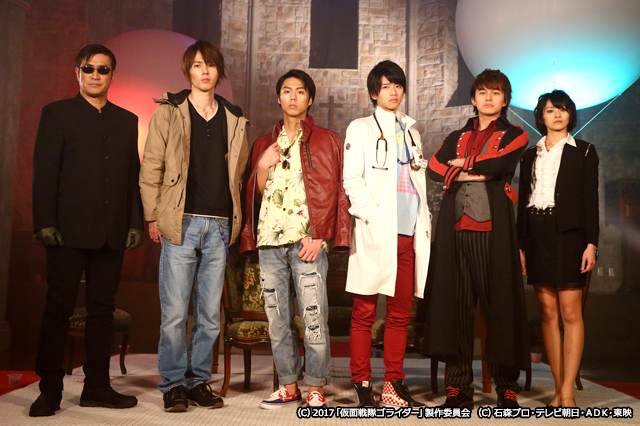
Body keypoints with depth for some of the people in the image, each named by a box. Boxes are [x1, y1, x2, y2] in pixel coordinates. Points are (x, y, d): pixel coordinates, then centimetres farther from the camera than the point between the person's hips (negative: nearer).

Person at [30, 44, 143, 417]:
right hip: (69, 231, -3)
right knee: (58, 309, 1)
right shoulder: (57, 114, 6)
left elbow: (134, 174, 12)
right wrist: (46, 222, -9)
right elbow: (45, 172, -1)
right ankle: (50, 391, 9)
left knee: (103, 309, 7)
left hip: (112, 233, 3)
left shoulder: (127, 120, 15)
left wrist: (135, 223, 4)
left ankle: (98, 387, 15)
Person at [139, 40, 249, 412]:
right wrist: (153, 216, -2)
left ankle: (200, 381, 18)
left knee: (210, 312, 6)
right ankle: (174, 384, 11)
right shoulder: (169, 112, 6)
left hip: (220, 225, 3)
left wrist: (235, 218, 11)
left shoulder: (234, 119, 15)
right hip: (181, 223, -3)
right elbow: (151, 169, 4)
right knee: (175, 312, -2)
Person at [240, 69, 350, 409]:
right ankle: (289, 386, 16)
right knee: (277, 318, 5)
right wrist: (263, 166, -2)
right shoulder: (264, 144, 20)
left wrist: (318, 237, -9)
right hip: (270, 240, 4)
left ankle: (315, 388, 2)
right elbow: (255, 194, 17)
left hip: (307, 240, -4)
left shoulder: (325, 140, 10)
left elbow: (330, 191, 2)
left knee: (313, 316, -8)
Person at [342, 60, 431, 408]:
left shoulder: (411, 132, 23)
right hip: (375, 233, -5)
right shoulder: (361, 128, 7)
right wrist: (372, 215, -14)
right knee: (365, 312, -3)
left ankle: (394, 386, 14)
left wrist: (424, 222, 12)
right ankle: (362, 386, 4)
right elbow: (352, 180, -3)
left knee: (401, 313, 6)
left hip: (409, 233, 5)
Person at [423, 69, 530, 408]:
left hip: (493, 228, -3)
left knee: (499, 303, -3)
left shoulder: (514, 136, 13)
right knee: (455, 306, 0)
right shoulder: (456, 138, 23)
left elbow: (497, 164, -8)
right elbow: (434, 168, 4)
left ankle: (506, 388, 6)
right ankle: (458, 389, 7)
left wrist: (461, 164, 5)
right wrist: (475, 172, -8)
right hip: (455, 228, 3)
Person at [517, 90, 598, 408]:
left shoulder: (583, 151, 8)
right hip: (537, 235, 3)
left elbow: (590, 199, 2)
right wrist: (520, 246, 9)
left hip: (568, 233, -3)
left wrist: (591, 242, -8)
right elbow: (523, 201, 14)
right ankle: (558, 388, 8)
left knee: (570, 312, -7)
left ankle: (567, 392, -5)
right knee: (548, 312, 3)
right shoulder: (530, 155, 16)